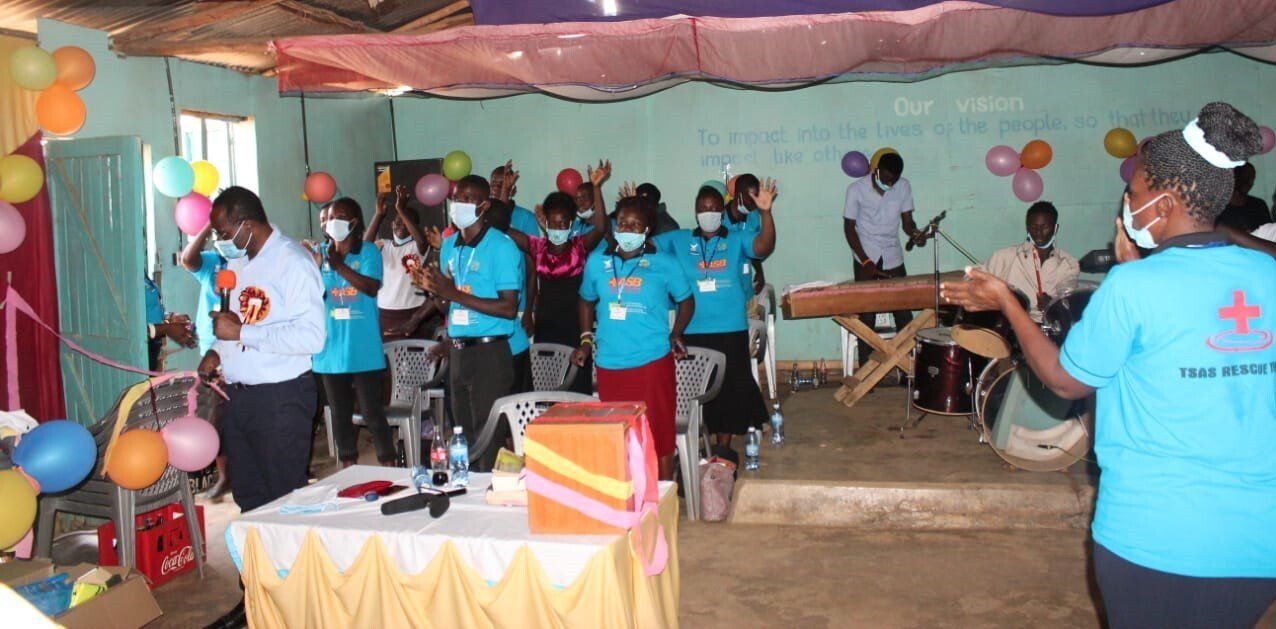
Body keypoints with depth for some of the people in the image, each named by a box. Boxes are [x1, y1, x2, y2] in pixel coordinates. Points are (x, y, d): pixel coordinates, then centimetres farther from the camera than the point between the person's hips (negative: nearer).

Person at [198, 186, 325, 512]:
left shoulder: (293, 262, -14)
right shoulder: (236, 262, 14)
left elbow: (312, 337, -24)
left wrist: (241, 332, -21)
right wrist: (217, 351, 7)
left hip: (281, 398, -8)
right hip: (237, 396, 8)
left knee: (285, 498, 2)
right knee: (248, 497, 16)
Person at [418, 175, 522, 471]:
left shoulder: (501, 246, -9)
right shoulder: (449, 245, 13)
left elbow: (509, 308, -16)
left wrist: (454, 294, -19)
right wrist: (435, 288, -3)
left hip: (490, 352, -7)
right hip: (458, 351, 7)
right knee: (463, 433, 14)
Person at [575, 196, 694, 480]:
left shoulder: (663, 264, 1)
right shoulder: (597, 262, 8)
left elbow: (686, 300, 12)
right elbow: (586, 300, 23)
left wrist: (675, 335, -1)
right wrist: (586, 339, 12)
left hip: (652, 362, -3)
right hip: (609, 364, 3)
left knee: (659, 435, 1)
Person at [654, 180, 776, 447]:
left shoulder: (738, 239, 3)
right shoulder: (678, 240, 8)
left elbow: (764, 246, -13)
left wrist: (765, 212, -28)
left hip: (731, 330, 0)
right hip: (691, 331, 0)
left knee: (730, 387, 7)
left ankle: (723, 448, 22)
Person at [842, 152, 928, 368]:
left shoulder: (903, 187, 0)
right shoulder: (856, 189, -8)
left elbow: (907, 221, 4)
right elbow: (849, 227, -5)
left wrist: (915, 233, -20)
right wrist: (866, 261, -13)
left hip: (893, 258, 3)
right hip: (866, 258, -3)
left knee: (904, 313, 1)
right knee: (867, 315, -2)